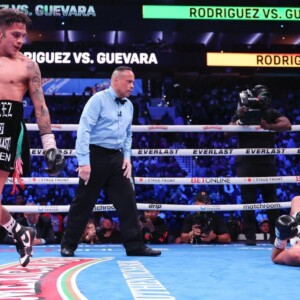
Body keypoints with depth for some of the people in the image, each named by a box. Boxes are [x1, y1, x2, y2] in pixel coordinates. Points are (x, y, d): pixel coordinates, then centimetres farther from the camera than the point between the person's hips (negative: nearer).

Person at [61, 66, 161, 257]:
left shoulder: (129, 106, 12)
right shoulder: (98, 100, -9)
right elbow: (84, 130, -15)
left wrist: (127, 157, 8)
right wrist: (84, 162, -21)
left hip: (116, 157, 6)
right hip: (96, 155, -6)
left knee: (127, 200, 1)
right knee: (83, 202, 1)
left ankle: (135, 245, 6)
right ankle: (68, 246, 13)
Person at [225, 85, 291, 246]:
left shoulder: (271, 113, 6)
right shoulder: (241, 113, 5)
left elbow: (287, 125, -10)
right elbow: (227, 133, -1)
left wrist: (268, 126, -22)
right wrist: (239, 120, -16)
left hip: (266, 162, 1)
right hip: (245, 163, -1)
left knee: (271, 198, 4)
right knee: (248, 200, -2)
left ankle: (275, 235, 10)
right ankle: (250, 236, 2)